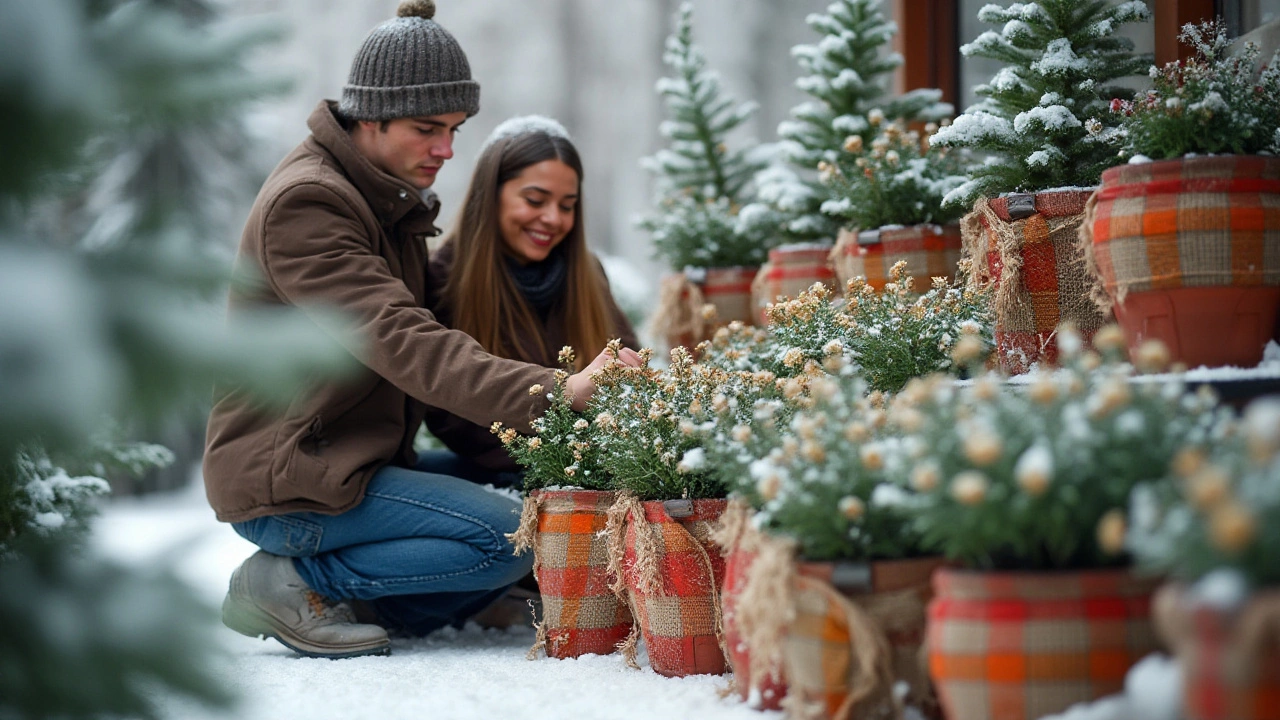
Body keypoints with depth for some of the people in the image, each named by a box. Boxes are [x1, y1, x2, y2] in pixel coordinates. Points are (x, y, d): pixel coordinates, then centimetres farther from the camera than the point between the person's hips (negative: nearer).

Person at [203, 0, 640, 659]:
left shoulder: (392, 198, 15)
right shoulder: (304, 204, -18)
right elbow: (403, 343, -30)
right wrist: (552, 394, -40)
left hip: (359, 457, 10)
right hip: (287, 483, -10)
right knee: (511, 536, -21)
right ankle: (292, 581, -11)